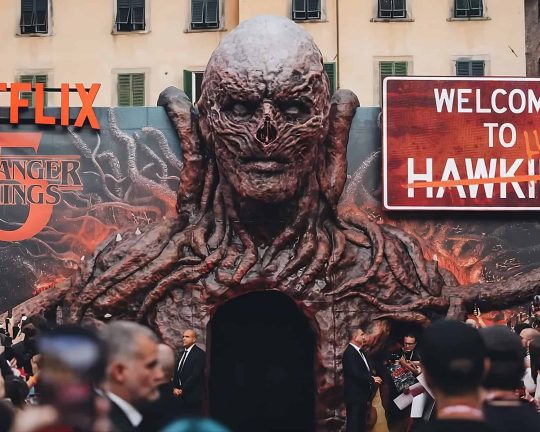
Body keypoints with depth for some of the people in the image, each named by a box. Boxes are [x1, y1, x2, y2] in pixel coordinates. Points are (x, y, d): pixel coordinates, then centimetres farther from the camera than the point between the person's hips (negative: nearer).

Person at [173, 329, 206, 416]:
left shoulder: (199, 353, -10)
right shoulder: (183, 353, 15)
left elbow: (196, 375, -17)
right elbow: (177, 372, 15)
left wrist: (182, 390, -16)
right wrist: (175, 388, -1)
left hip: (193, 395, -7)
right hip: (182, 395, 8)